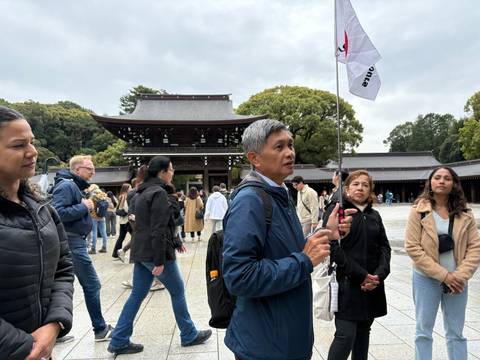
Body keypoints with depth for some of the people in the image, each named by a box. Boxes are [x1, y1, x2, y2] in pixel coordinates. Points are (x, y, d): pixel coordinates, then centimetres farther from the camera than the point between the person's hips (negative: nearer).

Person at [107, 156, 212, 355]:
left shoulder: (143, 192, 14)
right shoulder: (159, 192, -17)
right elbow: (158, 229, -22)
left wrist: (175, 242, 25)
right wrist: (160, 261, -21)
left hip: (141, 252, 9)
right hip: (155, 253, -9)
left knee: (137, 295, 13)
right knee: (178, 292, 7)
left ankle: (119, 341, 18)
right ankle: (189, 335, 21)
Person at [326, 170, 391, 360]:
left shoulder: (375, 215, 13)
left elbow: (384, 247, 9)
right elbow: (334, 248, -13)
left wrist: (379, 274, -8)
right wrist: (360, 275, -16)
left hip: (372, 285, 6)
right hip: (347, 284, -5)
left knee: (363, 331, 14)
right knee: (346, 334, -7)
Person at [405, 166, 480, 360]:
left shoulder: (464, 213, 1)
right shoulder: (419, 211, -8)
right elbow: (412, 247, -14)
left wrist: (461, 276, -15)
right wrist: (444, 275, -17)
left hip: (456, 280, 3)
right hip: (426, 279, -2)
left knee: (456, 333, 15)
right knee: (423, 331, 10)